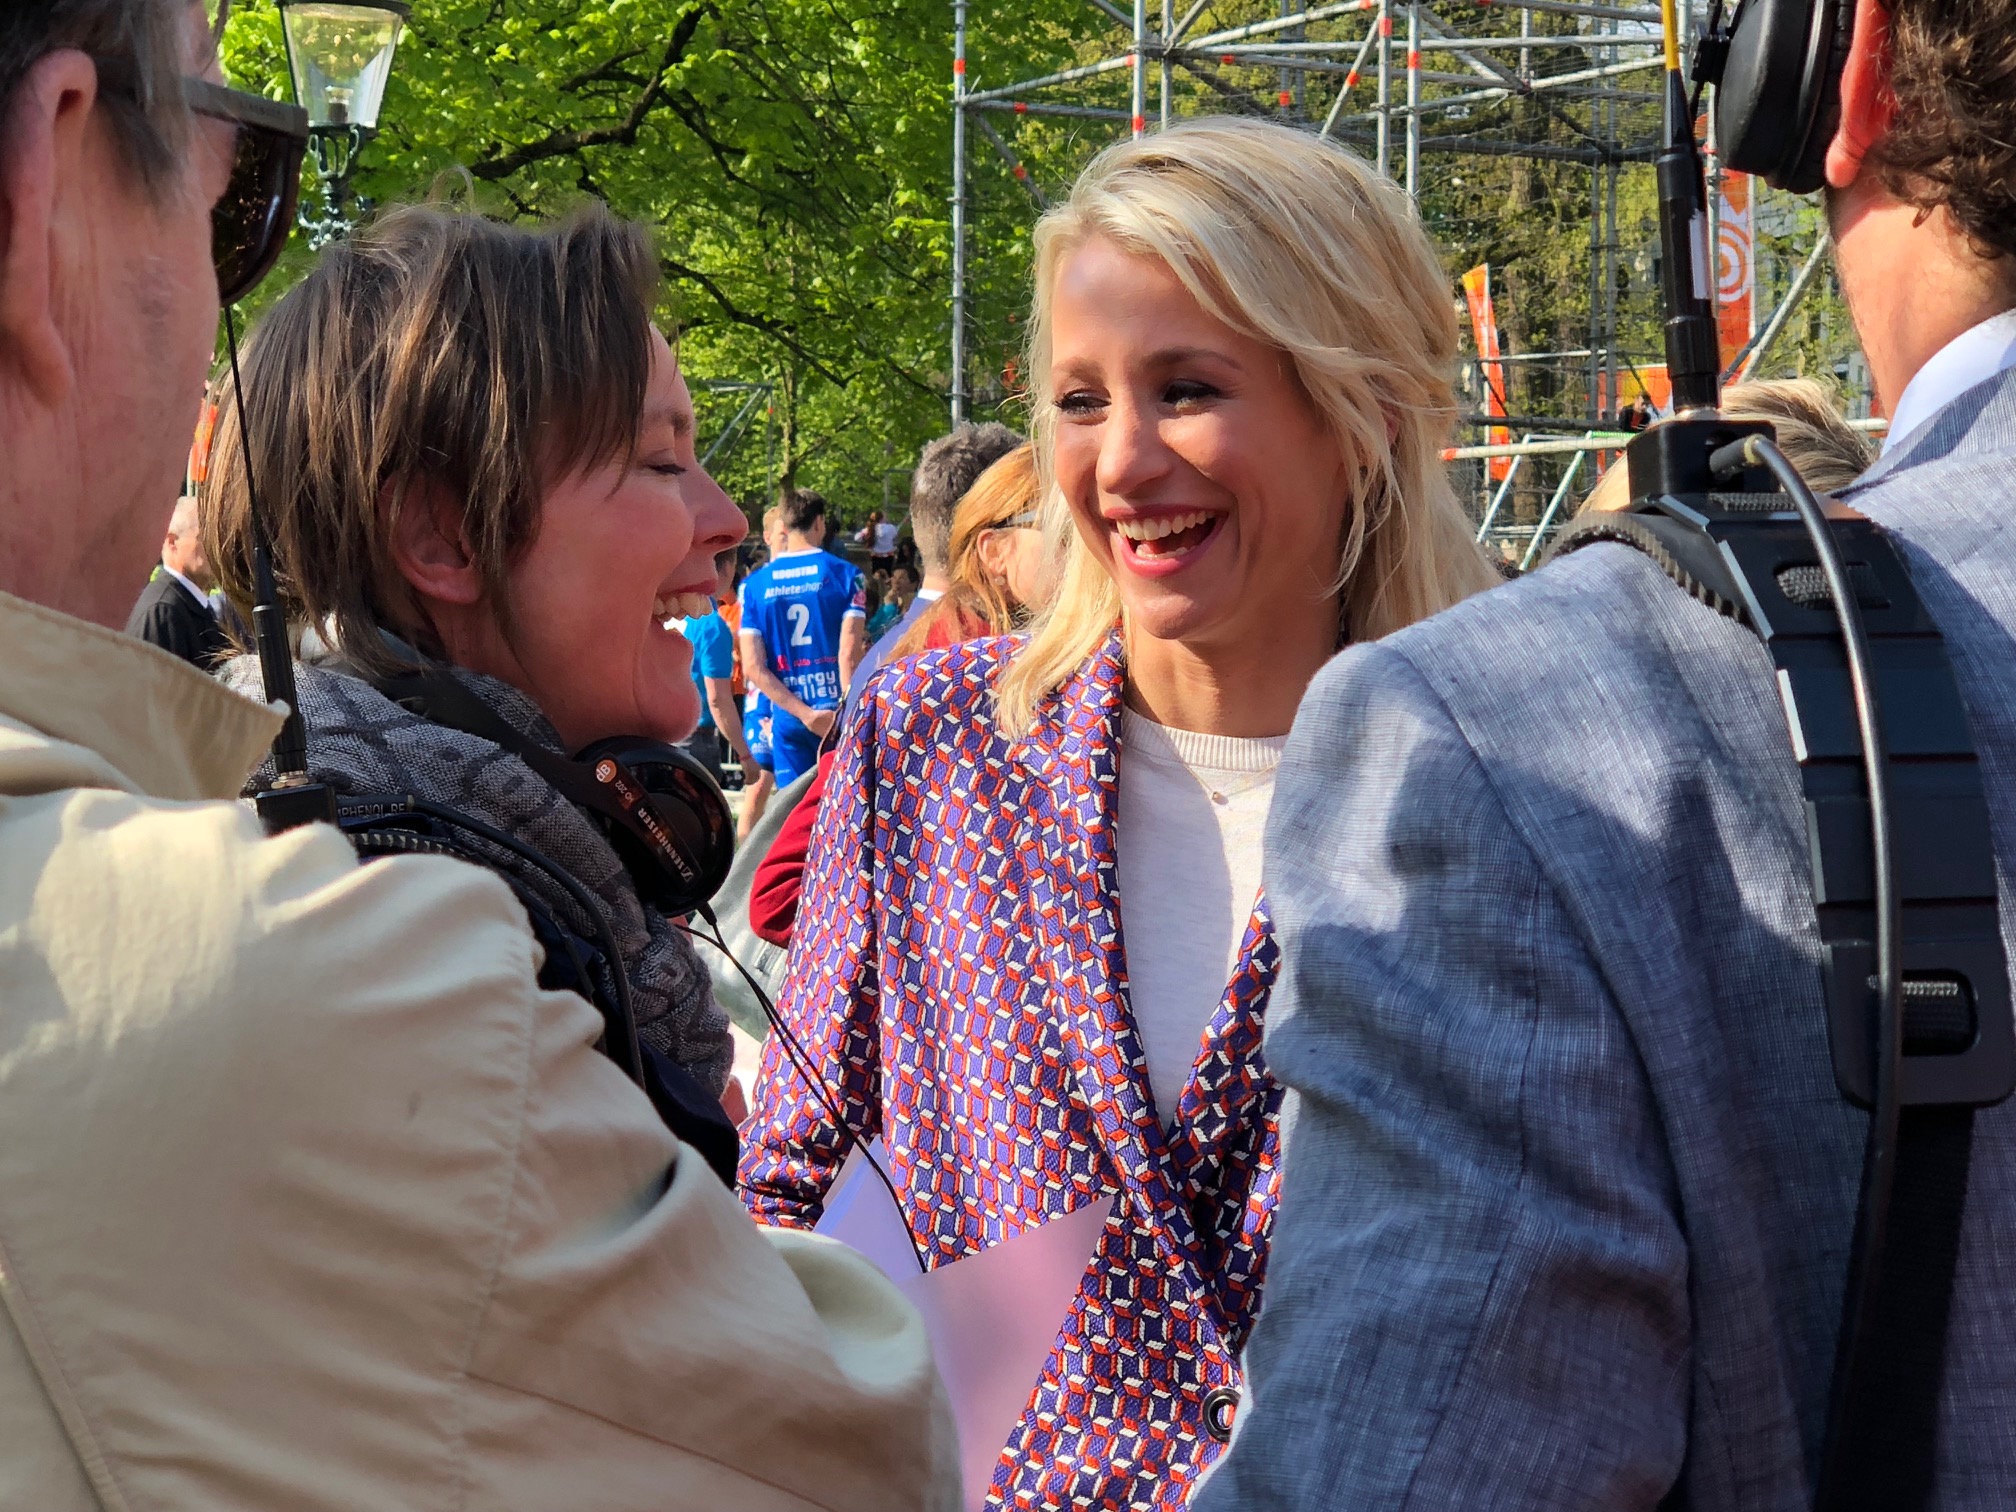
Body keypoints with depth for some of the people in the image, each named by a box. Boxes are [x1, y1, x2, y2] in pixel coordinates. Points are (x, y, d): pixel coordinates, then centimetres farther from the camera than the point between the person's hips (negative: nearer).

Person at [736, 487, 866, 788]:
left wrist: (804, 714, -6)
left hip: (788, 721, 2)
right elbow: (850, 654, -11)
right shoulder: (844, 574, -3)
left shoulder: (754, 585, 4)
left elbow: (752, 666, -3)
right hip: (839, 713, -2)